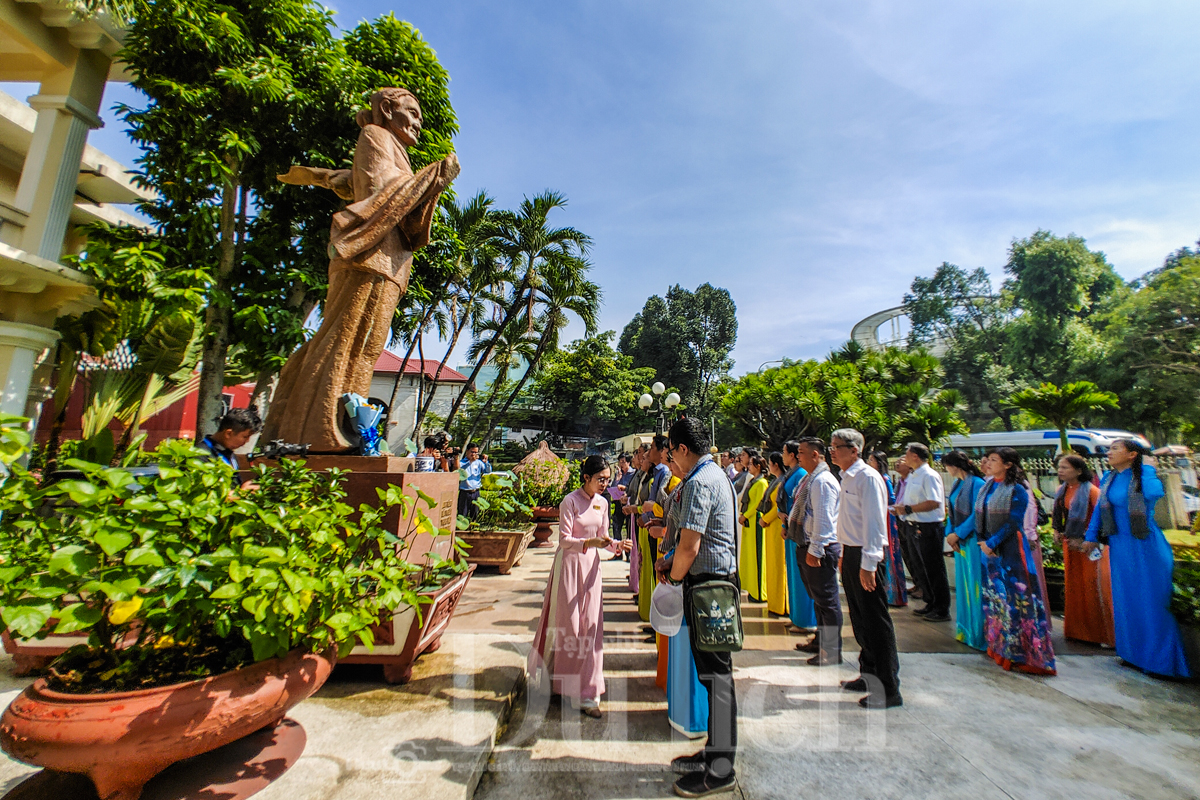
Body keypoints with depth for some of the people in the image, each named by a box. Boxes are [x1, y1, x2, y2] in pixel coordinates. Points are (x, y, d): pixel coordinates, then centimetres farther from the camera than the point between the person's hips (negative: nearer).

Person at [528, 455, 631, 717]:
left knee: (591, 625, 6)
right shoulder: (570, 501, -14)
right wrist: (588, 543, -31)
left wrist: (615, 544, -11)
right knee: (568, 623, 5)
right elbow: (564, 540, -16)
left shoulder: (602, 503, 3)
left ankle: (587, 694, 18)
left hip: (591, 566, 5)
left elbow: (602, 537, 9)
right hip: (569, 564, -5)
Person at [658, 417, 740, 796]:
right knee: (713, 669, 19)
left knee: (715, 672, 2)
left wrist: (674, 576, -5)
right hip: (720, 577, 10)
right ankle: (715, 752, 34)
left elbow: (689, 547, -24)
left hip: (708, 584, -10)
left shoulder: (698, 483, -21)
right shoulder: (715, 472, 11)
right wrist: (671, 562, 9)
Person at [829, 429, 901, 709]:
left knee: (876, 623, 1)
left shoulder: (868, 478, -16)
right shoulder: (848, 477, 11)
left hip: (865, 557, -9)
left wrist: (868, 564, -22)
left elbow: (873, 522, -20)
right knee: (860, 620, 19)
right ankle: (868, 675, 34)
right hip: (850, 553, 9)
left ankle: (888, 690, 13)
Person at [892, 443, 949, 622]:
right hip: (915, 527, 9)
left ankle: (942, 610, 13)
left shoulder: (930, 476, -16)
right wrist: (900, 508, 4)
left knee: (934, 570, 1)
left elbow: (934, 502, -24)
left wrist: (908, 509, -21)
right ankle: (930, 604, 31)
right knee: (922, 569, 18)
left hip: (929, 528, -9)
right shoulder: (912, 476, 13)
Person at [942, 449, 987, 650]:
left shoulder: (976, 483, -13)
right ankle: (965, 629, 25)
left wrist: (958, 534, -13)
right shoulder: (957, 484, 11)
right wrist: (950, 533, 1)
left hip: (973, 540, -8)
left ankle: (980, 633, 9)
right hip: (960, 540, 8)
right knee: (963, 584, 14)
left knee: (974, 584, -2)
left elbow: (977, 514, -17)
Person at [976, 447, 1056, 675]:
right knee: (993, 596, 13)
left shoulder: (1017, 490, -9)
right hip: (989, 550, 7)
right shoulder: (987, 487, 11)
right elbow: (979, 517, 12)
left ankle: (1022, 652, 7)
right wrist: (981, 541, 1)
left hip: (1010, 551, -7)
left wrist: (991, 543, -14)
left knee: (1015, 597, -3)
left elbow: (1013, 524, -14)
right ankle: (999, 646, 25)